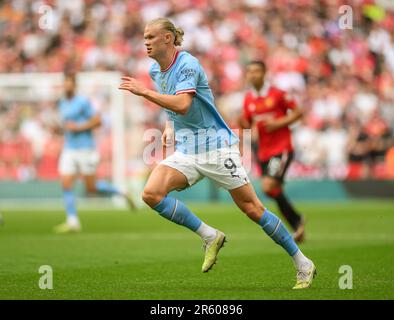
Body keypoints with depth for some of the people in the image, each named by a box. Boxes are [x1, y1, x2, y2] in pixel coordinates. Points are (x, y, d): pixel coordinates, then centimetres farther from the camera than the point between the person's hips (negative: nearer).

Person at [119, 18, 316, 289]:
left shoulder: (188, 64, -15)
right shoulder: (155, 70, 9)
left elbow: (182, 104, -31)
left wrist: (144, 92, -29)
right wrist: (170, 126, 12)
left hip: (216, 145, -7)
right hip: (186, 152, 7)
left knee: (251, 207, -6)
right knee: (151, 193, -16)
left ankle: (303, 265, 6)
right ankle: (210, 237, -5)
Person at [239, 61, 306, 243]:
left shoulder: (277, 94, -8)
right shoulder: (248, 99, 8)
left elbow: (298, 112, -3)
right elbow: (247, 127, 15)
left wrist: (279, 123, -16)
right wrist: (242, 122, -9)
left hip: (282, 149, -6)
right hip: (263, 151, 6)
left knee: (268, 186, -20)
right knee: (276, 192, 6)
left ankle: (296, 220, -2)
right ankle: (297, 226, 22)